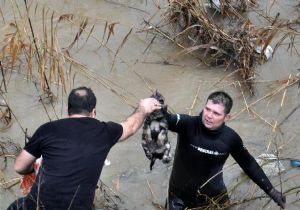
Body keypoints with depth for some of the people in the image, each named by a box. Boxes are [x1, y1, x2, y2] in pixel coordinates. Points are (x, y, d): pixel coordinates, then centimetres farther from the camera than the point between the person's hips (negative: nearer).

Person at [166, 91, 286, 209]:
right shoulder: (188, 124, -23)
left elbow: (249, 164, -1)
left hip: (213, 197, 2)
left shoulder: (230, 138, -15)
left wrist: (271, 191, 1)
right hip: (180, 195, -1)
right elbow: (166, 120, -43)